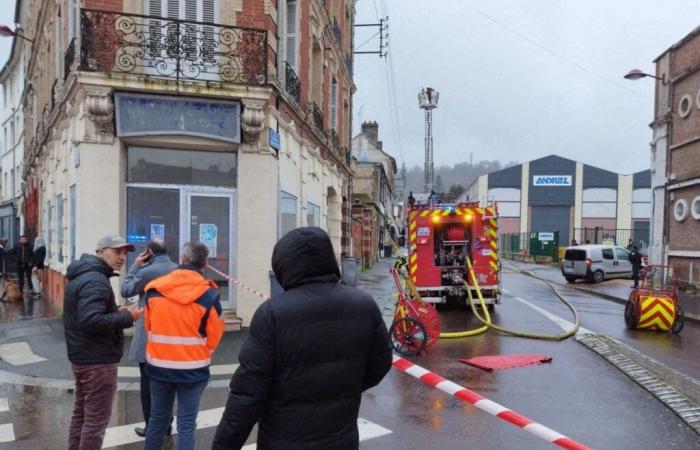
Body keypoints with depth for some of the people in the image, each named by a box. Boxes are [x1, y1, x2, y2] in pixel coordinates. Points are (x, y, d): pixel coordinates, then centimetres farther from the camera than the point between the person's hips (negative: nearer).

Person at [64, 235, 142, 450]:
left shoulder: (81, 275, 12)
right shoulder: (96, 280, -21)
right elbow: (91, 321, -32)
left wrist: (116, 311, 7)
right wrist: (127, 317, -21)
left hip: (81, 356, 11)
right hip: (98, 360, -10)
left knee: (81, 413, 21)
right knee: (96, 420, -1)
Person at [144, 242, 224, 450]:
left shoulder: (154, 289, -5)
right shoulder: (208, 295, -15)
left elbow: (148, 327, 7)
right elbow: (214, 336, -6)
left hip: (158, 365, 3)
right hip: (193, 369, -3)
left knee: (157, 418, 20)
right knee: (186, 424, 6)